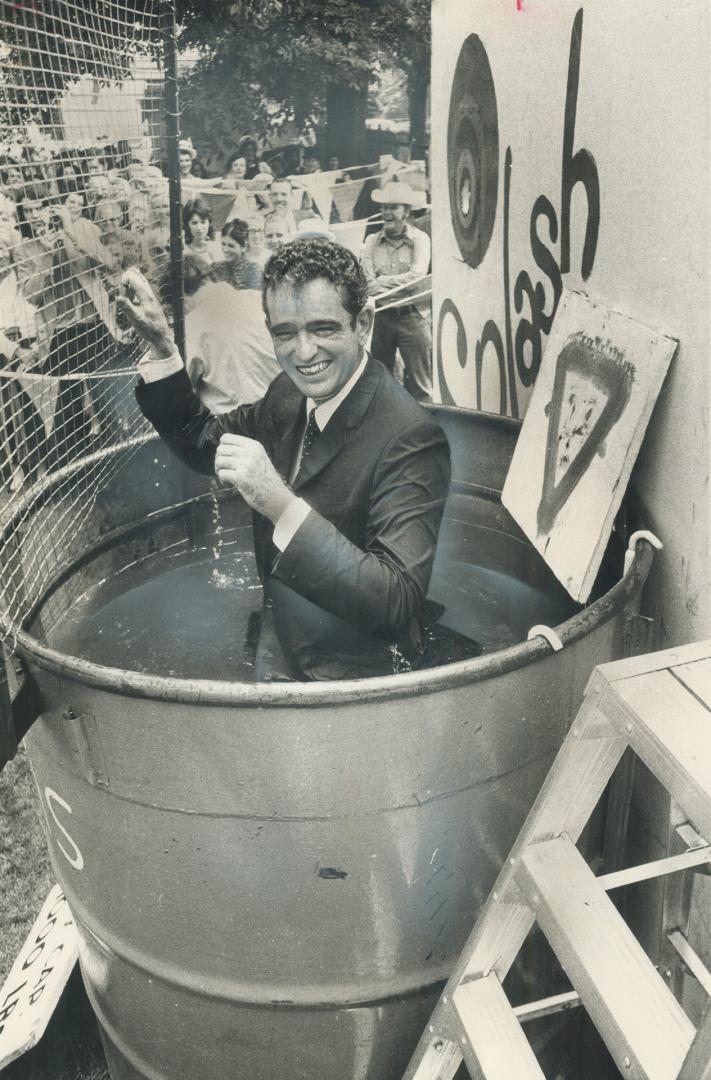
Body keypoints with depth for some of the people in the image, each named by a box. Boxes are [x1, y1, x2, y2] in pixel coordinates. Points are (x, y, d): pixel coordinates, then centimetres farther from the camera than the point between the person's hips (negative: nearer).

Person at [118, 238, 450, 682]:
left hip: (355, 675, -6)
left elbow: (399, 605, -35)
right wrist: (161, 343, -1)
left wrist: (282, 505, -42)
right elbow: (202, 441, 13)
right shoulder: (288, 395, -5)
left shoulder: (411, 439, -27)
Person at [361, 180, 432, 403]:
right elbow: (365, 281, -5)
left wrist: (382, 281, -9)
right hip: (380, 316, 3)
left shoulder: (420, 239, 1)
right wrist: (401, 286, -18)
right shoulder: (372, 240, 8)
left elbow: (417, 276, -14)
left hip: (412, 317, -3)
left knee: (419, 385, -1)